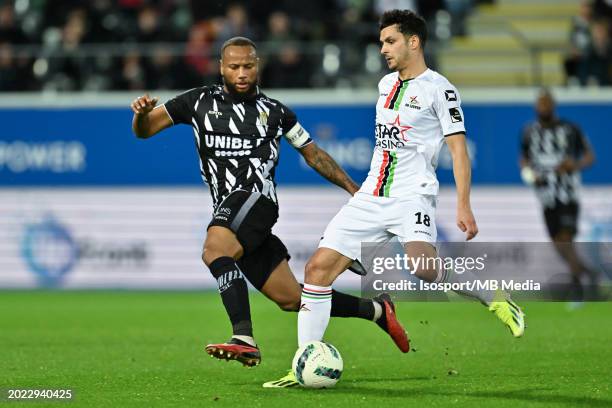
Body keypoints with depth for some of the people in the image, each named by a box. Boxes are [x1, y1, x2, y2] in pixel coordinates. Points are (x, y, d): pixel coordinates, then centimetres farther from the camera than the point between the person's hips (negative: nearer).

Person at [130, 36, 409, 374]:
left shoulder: (273, 111, 12)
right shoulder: (199, 101, 14)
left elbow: (312, 153, 23)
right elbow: (144, 130, 13)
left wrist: (353, 189, 19)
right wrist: (142, 114, -11)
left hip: (256, 197, -4)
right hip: (228, 211, 4)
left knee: (215, 249, -35)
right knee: (291, 299, 4)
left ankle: (244, 339, -45)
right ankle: (376, 310, 22)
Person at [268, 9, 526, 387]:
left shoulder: (438, 89, -5)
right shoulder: (386, 84, 17)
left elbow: (458, 147, -9)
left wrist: (464, 207, -18)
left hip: (412, 197, -7)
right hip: (372, 197, 7)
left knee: (421, 265, -33)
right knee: (319, 267, -5)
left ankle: (494, 298, -7)